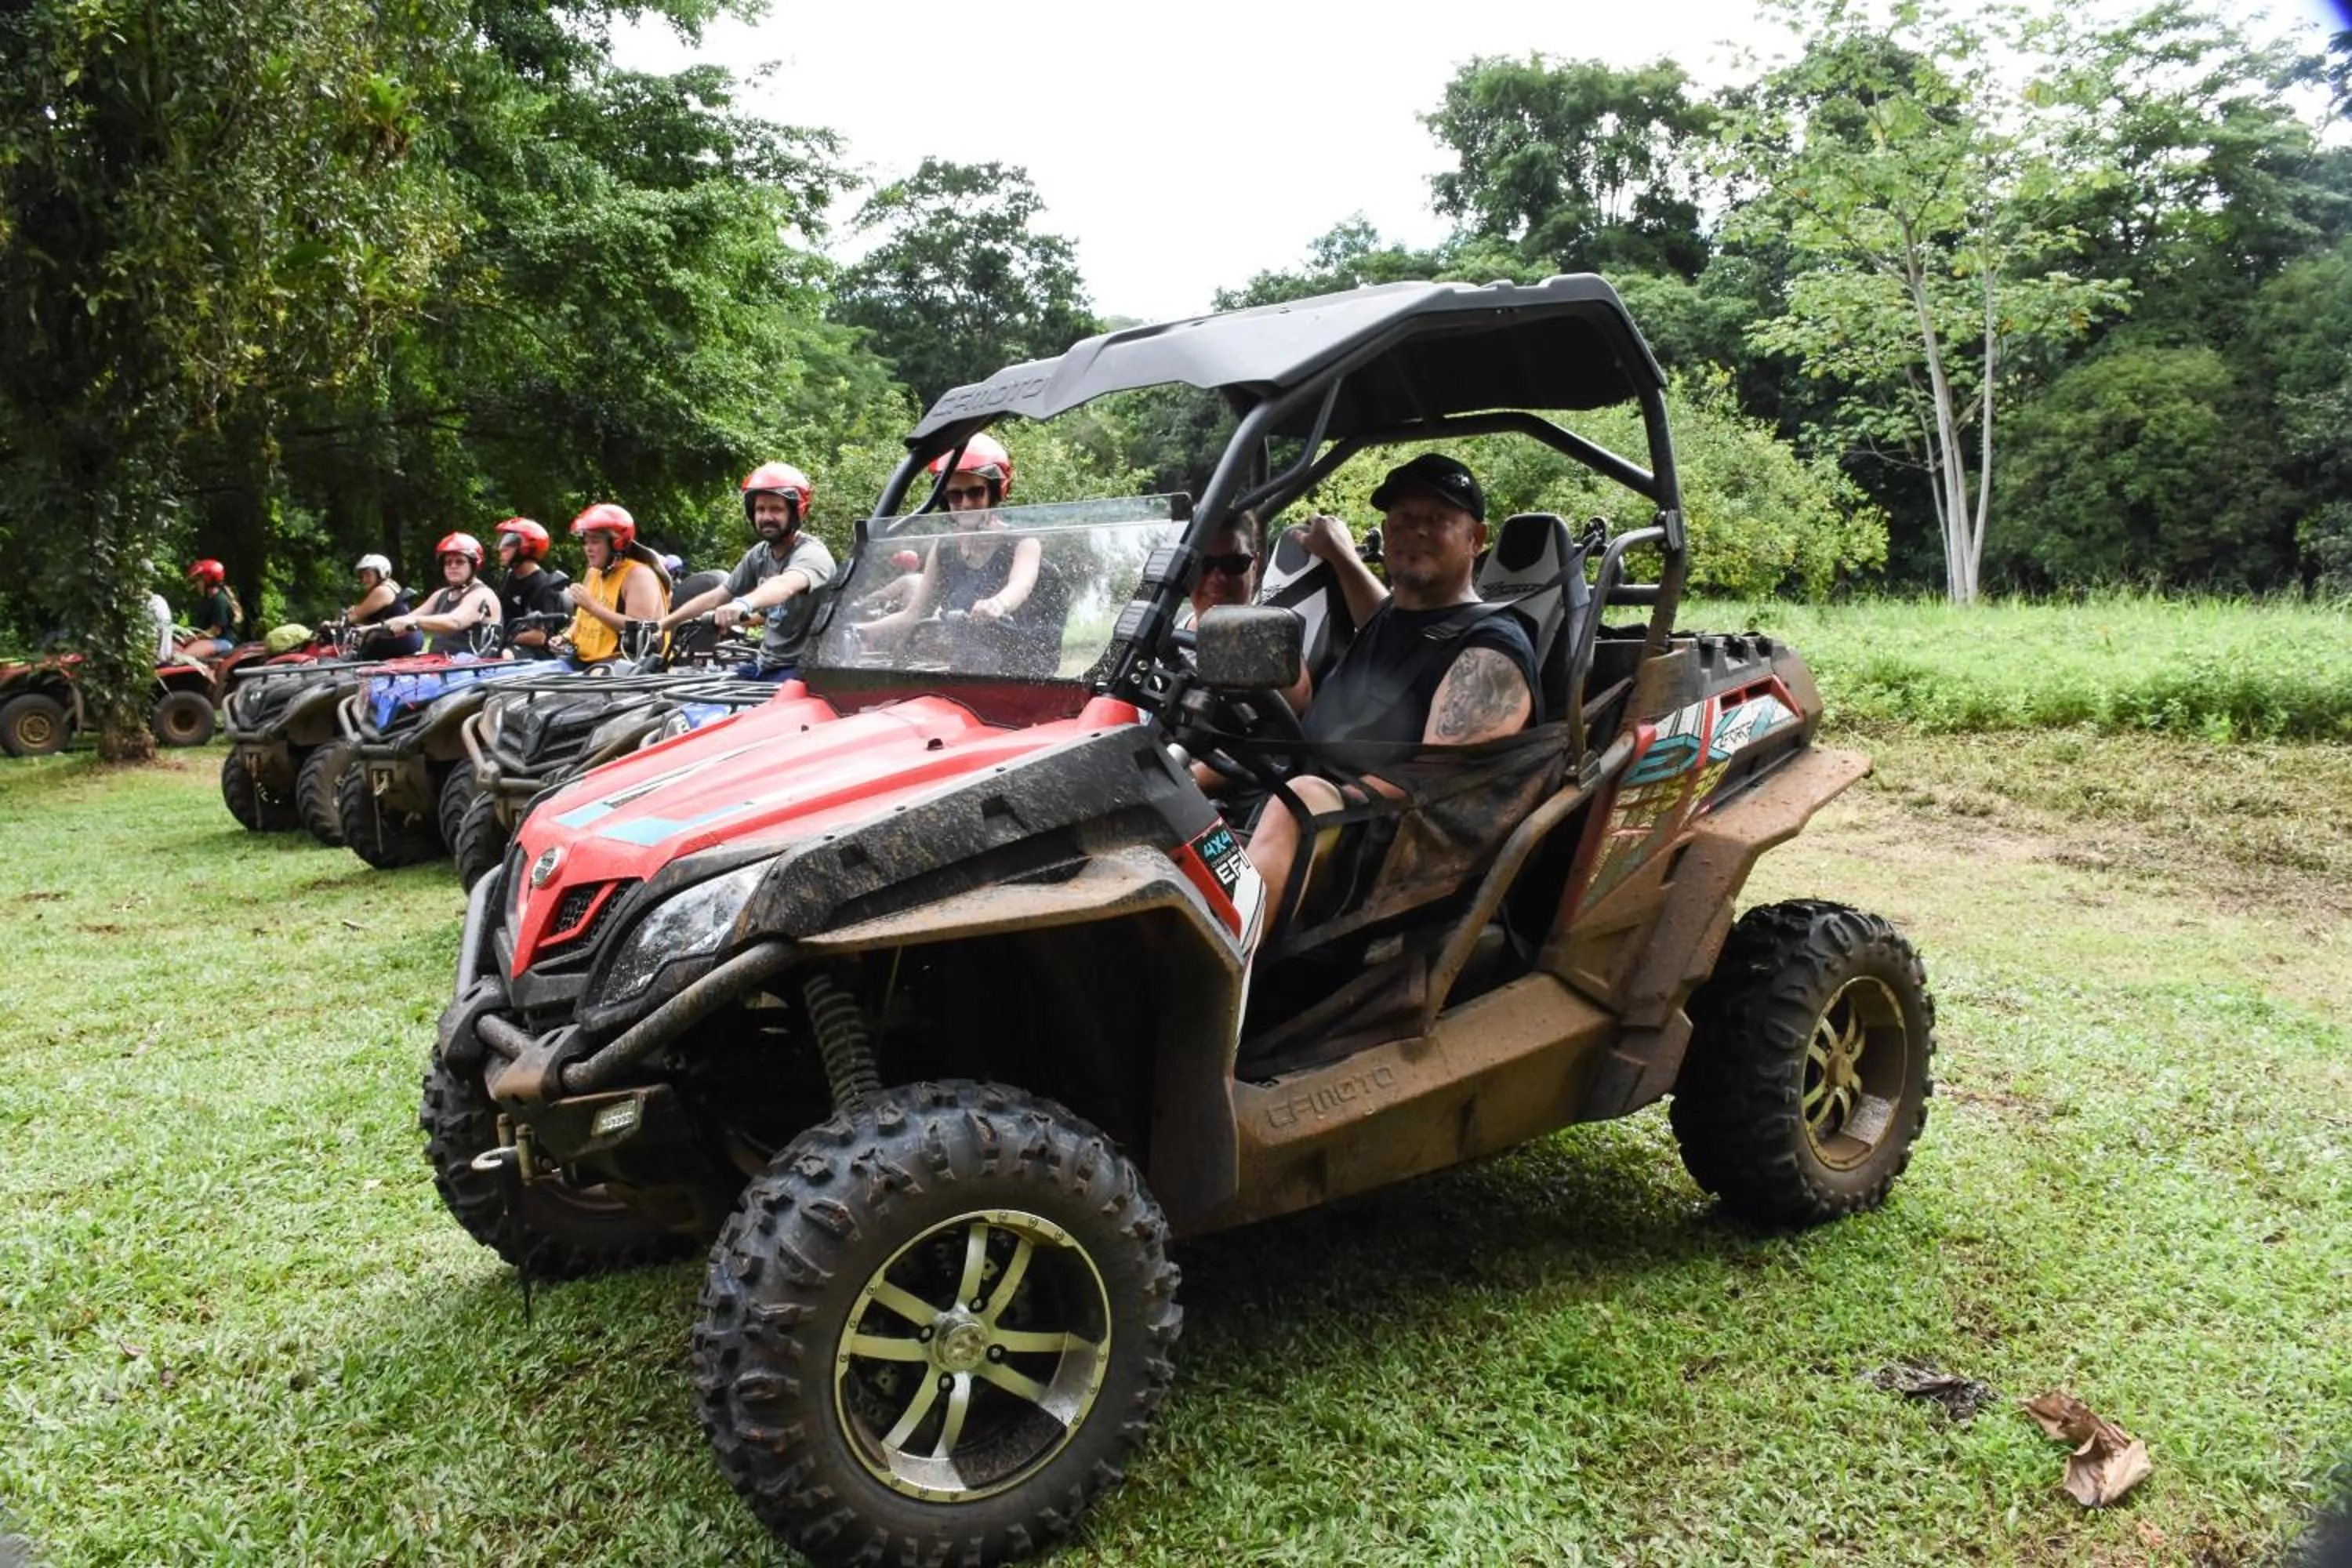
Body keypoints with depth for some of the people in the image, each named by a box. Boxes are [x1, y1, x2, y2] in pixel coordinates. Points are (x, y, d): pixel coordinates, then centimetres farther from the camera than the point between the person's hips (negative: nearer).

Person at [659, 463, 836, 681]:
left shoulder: (811, 553, -14)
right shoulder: (759, 555, 12)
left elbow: (785, 586, -36)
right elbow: (714, 598, 13)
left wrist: (742, 604, -55)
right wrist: (659, 625, 5)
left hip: (801, 669, -8)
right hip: (765, 665, 8)